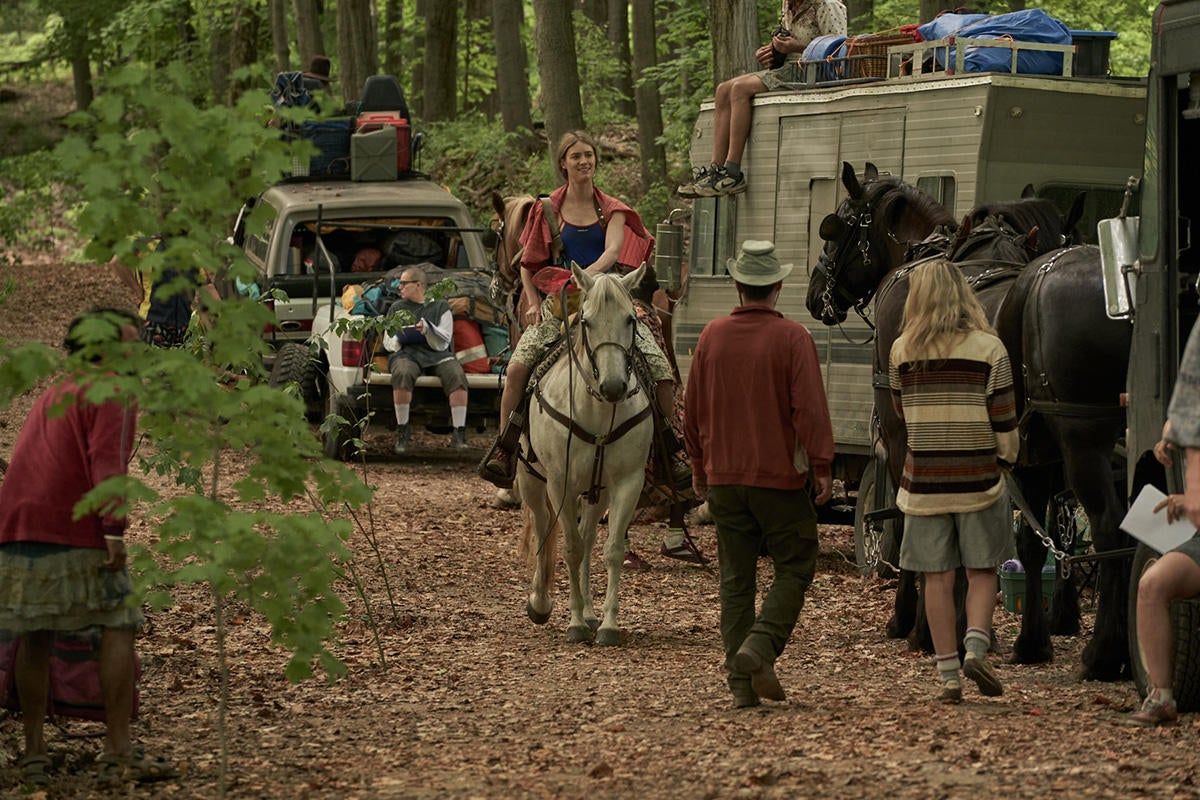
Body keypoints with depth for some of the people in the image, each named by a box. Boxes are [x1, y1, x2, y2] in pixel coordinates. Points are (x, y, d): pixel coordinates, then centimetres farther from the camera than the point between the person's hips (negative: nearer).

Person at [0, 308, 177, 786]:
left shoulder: (58, 392, 26)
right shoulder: (112, 392, -2)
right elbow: (106, 461, -15)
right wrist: (114, 530, -21)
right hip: (74, 532, -8)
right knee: (118, 628, -3)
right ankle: (118, 752, -8)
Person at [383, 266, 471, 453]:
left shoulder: (440, 307, 13)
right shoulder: (397, 308, 20)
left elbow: (443, 342, 4)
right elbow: (387, 342, 17)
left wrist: (428, 328, -15)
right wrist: (398, 339, -6)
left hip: (437, 354, 0)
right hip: (406, 353, 0)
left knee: (457, 375, -31)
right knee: (402, 374, -37)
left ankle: (459, 434, -30)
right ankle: (402, 431, -27)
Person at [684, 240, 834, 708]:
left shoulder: (712, 336, 3)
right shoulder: (792, 338, -9)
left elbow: (693, 411, 9)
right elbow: (810, 408, -16)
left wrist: (699, 469, 20)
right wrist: (822, 465, -9)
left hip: (724, 476, 4)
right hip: (781, 476, -4)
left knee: (735, 578, 8)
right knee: (795, 568, 8)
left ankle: (741, 684, 6)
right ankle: (760, 645, -14)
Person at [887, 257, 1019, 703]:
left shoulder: (902, 350, -1)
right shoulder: (988, 348, -7)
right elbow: (1003, 417, -5)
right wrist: (1009, 454, 12)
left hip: (924, 478, 1)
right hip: (978, 476, -1)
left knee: (938, 577, 6)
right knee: (982, 571, 11)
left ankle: (948, 675, 6)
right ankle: (975, 647, -10)